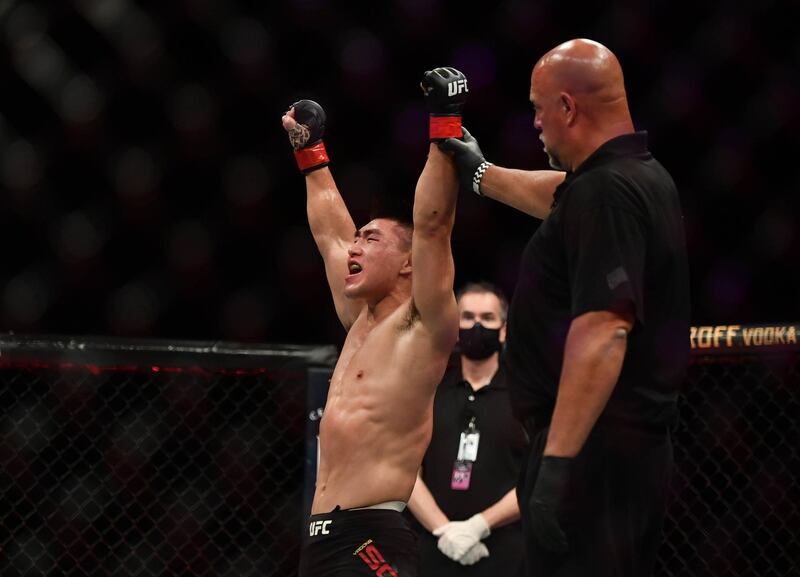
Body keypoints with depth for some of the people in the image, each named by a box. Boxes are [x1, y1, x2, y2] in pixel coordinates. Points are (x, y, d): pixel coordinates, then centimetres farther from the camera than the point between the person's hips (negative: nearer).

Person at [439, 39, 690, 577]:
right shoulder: (641, 174, 13)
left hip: (595, 448, -11)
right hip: (636, 439, 11)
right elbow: (557, 196, 37)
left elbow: (602, 334, -29)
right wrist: (480, 172, 50)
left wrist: (557, 463, -33)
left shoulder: (606, 194, -20)